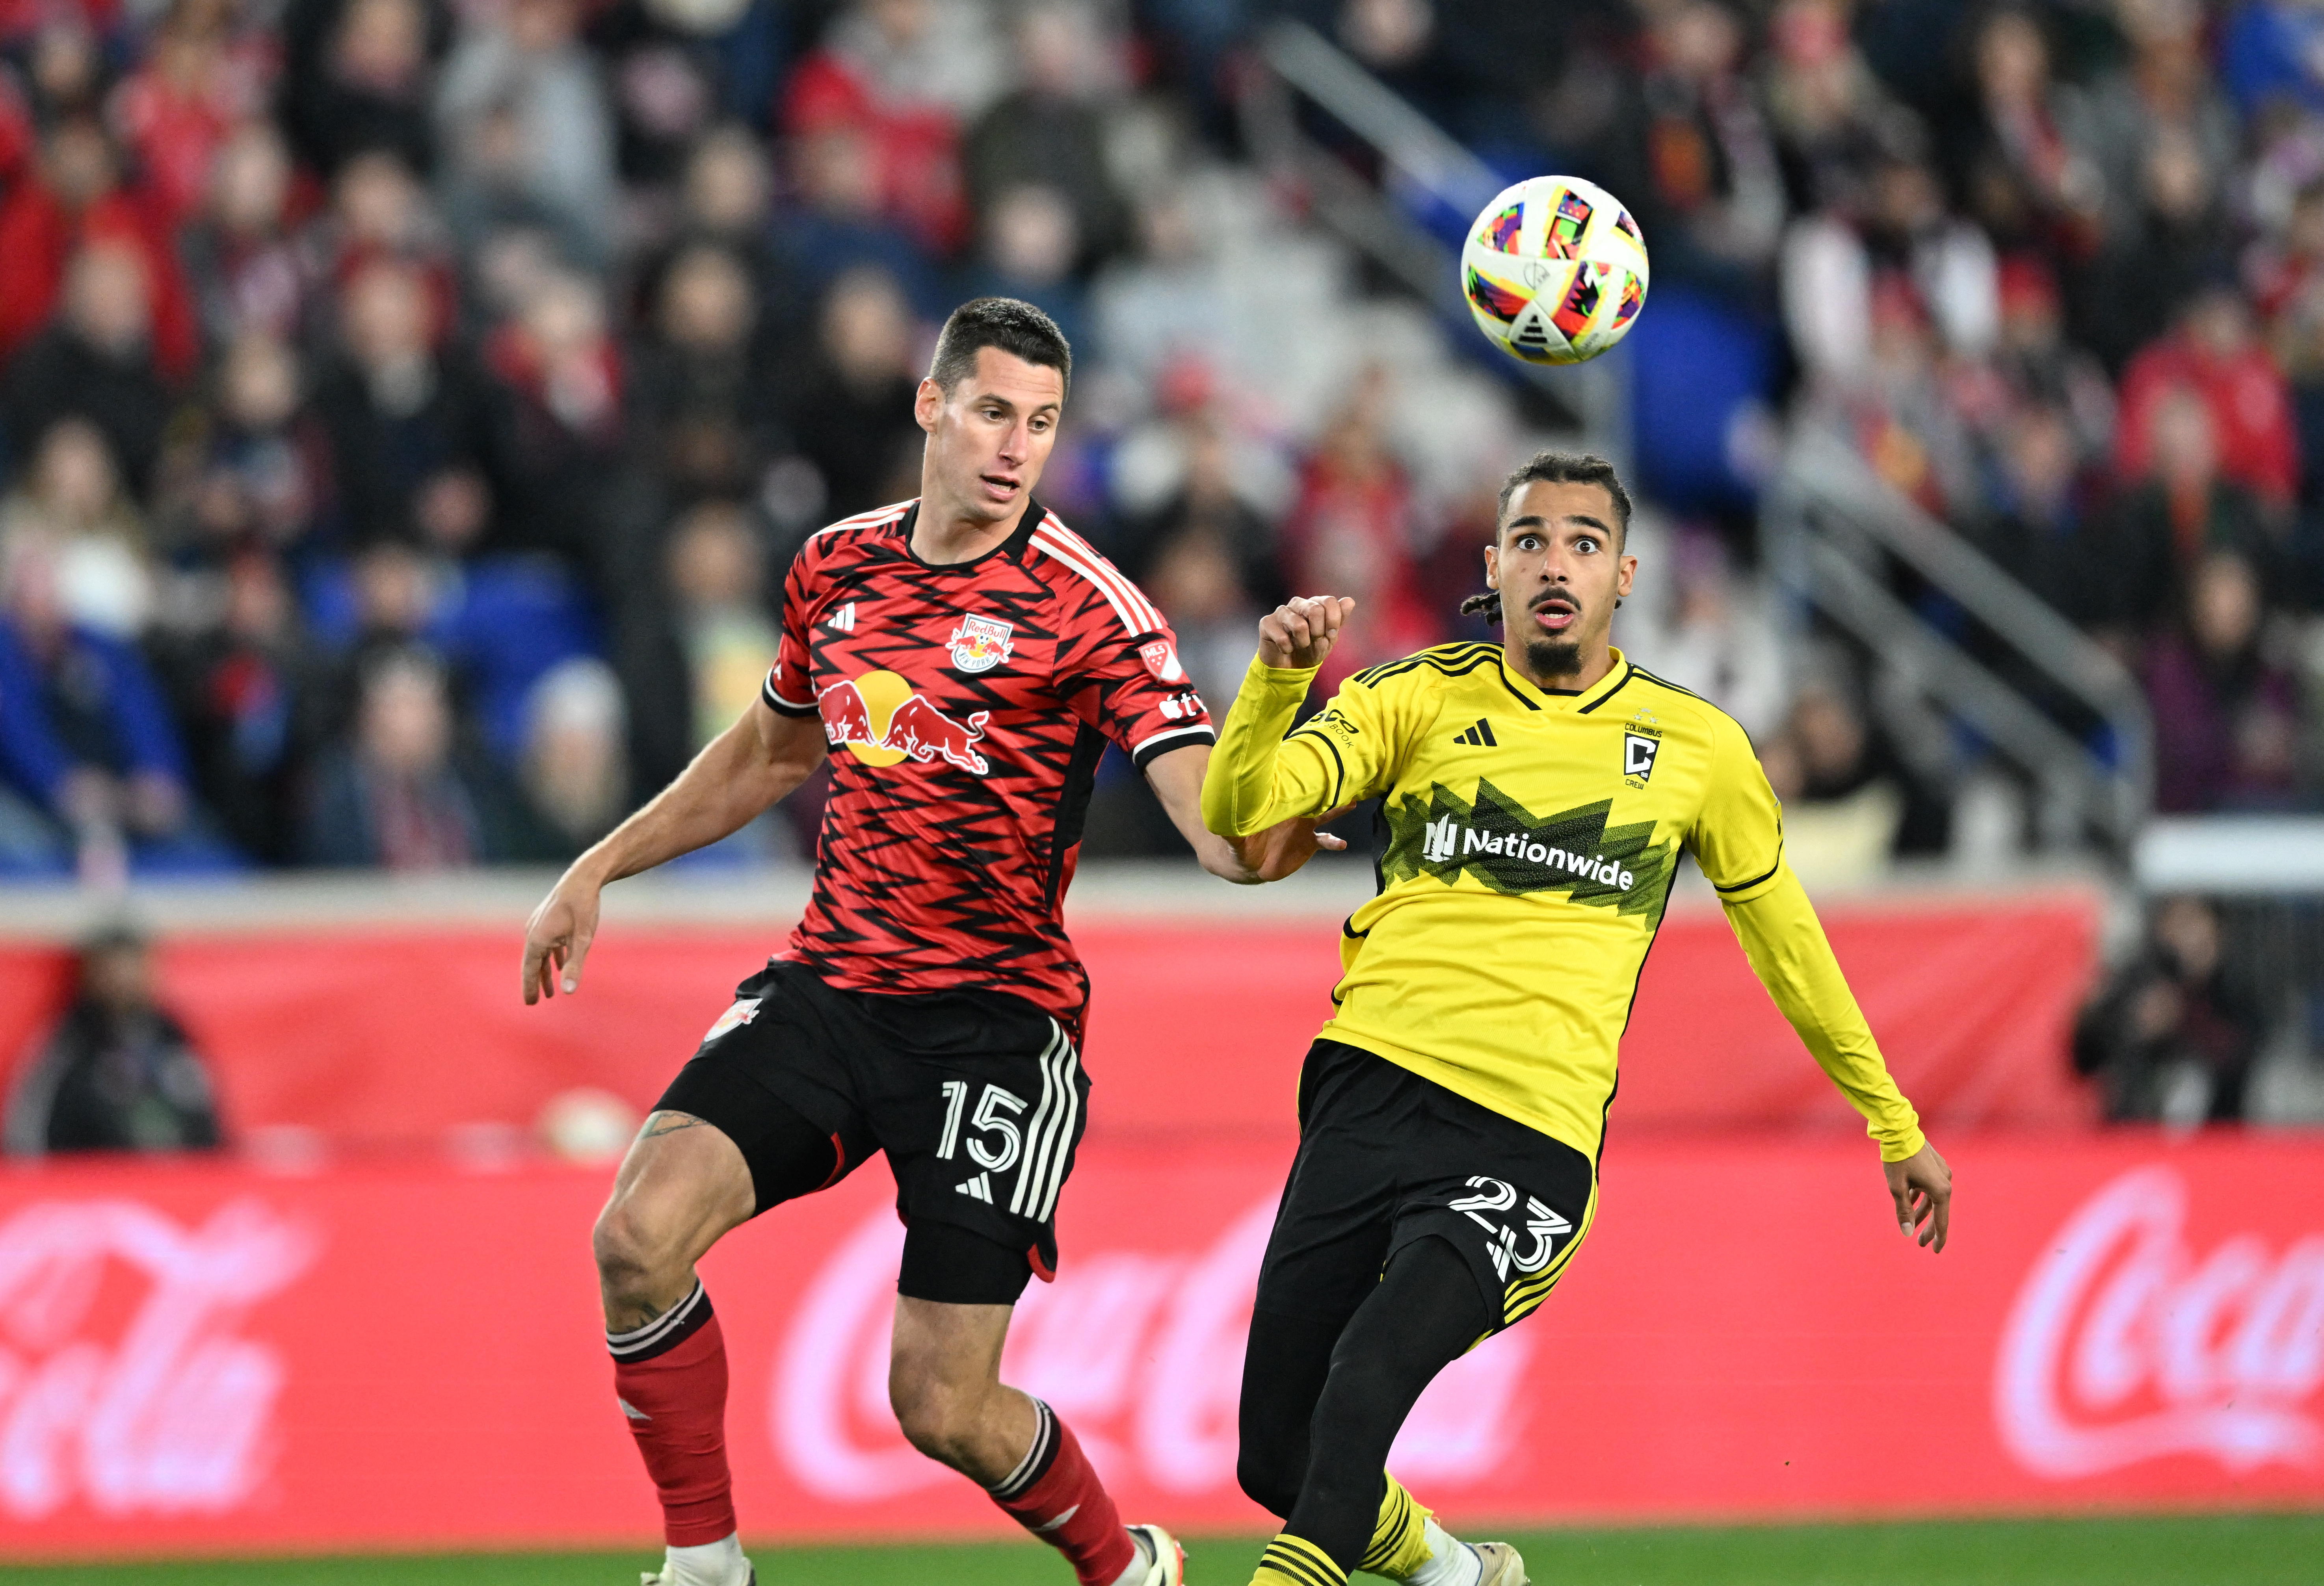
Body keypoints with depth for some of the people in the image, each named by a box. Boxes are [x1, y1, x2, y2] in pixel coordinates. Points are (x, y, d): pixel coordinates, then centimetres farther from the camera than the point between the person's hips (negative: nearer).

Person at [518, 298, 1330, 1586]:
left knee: (943, 1409, -7)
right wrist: (597, 871, 26)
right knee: (641, 1234, -20)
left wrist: (1281, 835, -43)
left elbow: (1224, 834, -20)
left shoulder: (1088, 609, -10)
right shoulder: (837, 567, 6)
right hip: (828, 984, 4)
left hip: (994, 1019, -4)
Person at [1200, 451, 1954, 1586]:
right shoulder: (1417, 700, 10)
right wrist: (1277, 677, -22)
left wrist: (1895, 1126, 29)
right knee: (1276, 1460, 2)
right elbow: (1238, 810, -2)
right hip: (1371, 1094, 2)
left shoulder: (1698, 746, 11)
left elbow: (1784, 937, 23)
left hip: (1531, 1141, -2)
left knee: (1366, 1382, -29)